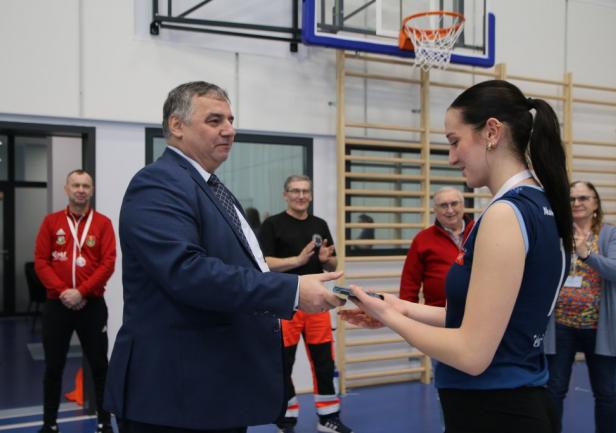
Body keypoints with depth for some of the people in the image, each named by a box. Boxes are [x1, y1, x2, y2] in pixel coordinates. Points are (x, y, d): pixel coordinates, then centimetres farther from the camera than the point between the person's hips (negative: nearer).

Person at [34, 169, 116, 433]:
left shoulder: (102, 223, 0)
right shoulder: (51, 222, 5)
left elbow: (108, 263, -7)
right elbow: (40, 262, 0)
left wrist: (81, 292, -15)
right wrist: (62, 291, -12)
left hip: (92, 305, -1)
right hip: (57, 304, 2)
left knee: (99, 365, 4)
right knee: (53, 367, 9)